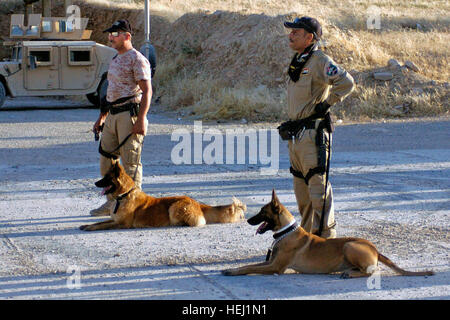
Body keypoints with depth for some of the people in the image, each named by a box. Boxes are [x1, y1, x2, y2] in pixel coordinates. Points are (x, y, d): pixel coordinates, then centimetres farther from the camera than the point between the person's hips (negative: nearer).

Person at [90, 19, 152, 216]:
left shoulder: (137, 59, -9)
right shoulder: (115, 60, 19)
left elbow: (147, 91, -15)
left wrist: (141, 119, -23)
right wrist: (101, 117, 24)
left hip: (130, 113, -9)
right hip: (112, 115, 9)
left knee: (130, 161, -6)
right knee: (106, 158, 10)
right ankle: (112, 202, 18)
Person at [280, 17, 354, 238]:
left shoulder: (320, 61, -11)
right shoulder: (297, 63, 17)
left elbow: (346, 83, -23)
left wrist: (327, 103, -16)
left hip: (313, 133, -10)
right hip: (295, 134, 10)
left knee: (318, 187, -9)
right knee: (301, 188, 13)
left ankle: (326, 238, -6)